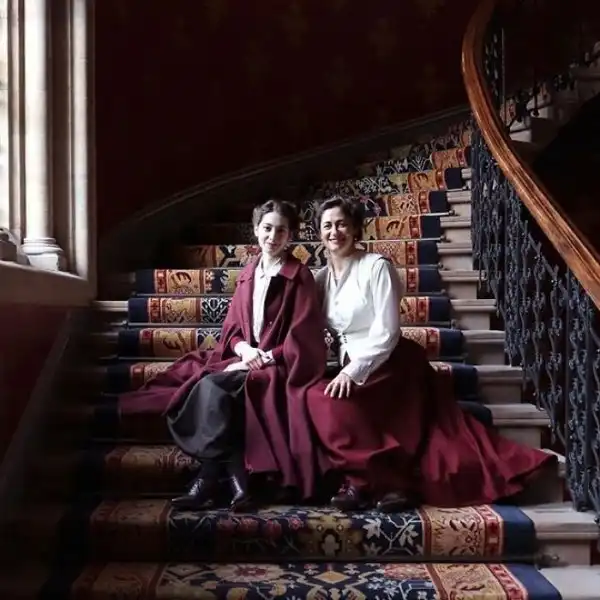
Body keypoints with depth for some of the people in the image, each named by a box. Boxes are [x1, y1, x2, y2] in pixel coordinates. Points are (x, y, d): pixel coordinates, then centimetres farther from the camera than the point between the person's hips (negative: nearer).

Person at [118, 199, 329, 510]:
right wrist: (243, 349, -9)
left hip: (279, 366, -6)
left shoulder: (299, 276, -4)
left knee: (213, 387, -29)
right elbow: (231, 327, 13)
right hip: (244, 359, 6)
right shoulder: (248, 274, 13)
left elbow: (303, 336, -9)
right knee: (209, 387, -25)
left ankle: (210, 480, -21)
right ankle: (235, 480, -25)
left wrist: (265, 357, -16)